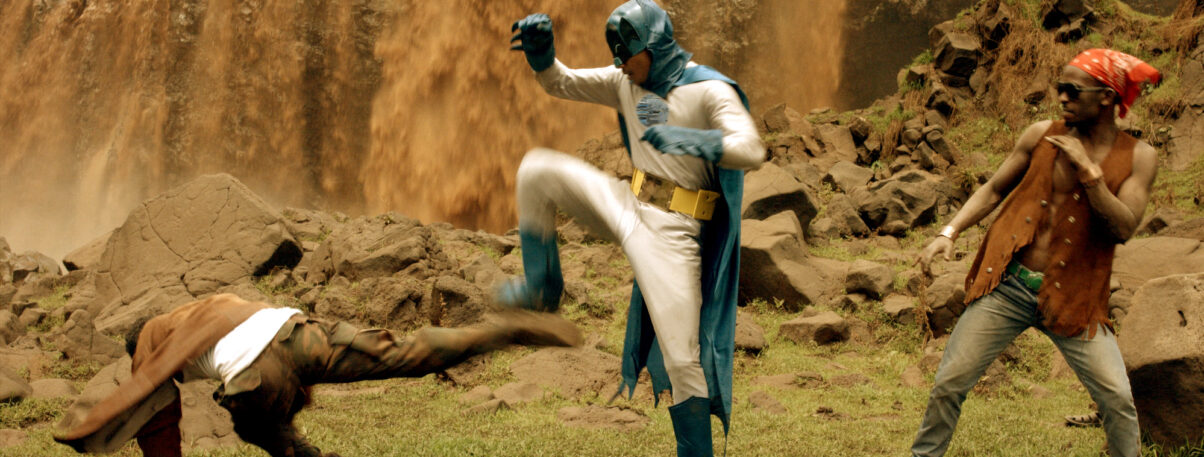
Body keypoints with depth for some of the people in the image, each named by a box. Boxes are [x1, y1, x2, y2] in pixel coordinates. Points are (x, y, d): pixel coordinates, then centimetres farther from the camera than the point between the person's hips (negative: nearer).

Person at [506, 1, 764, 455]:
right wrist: (540, 51, -8)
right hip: (627, 207, 6)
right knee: (537, 171, -3)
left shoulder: (709, 90, -15)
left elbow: (752, 151, -28)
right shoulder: (626, 81, 5)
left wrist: (677, 137, -40)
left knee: (681, 359, -9)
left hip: (671, 230, -6)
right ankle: (541, 287, 10)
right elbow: (560, 82, 14)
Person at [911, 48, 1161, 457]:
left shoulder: (1136, 157, -1)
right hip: (1007, 286, 1)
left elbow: (1123, 229, -12)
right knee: (949, 383, 0)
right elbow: (993, 190, 11)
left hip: (1071, 299, -1)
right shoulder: (1042, 135, 3)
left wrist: (1088, 170, -19)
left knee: (1118, 399, -8)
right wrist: (949, 233, -1)